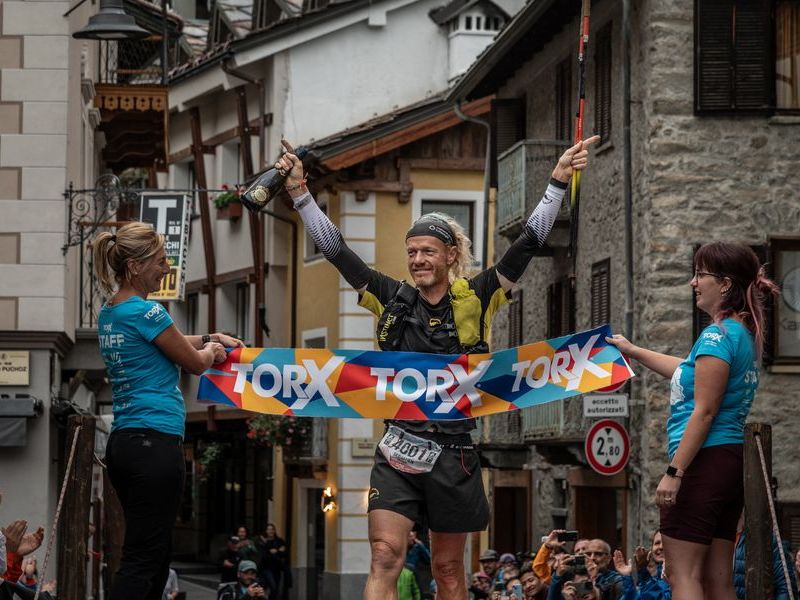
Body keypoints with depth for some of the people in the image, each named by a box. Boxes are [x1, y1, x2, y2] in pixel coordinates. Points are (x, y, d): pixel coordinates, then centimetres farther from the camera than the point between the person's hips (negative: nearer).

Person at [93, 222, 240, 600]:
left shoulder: (109, 314, 14)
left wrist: (209, 338, 31)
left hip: (122, 442, 10)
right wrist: (212, 350, 21)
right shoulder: (145, 312, -12)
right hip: (154, 442, -10)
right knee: (143, 558, -11)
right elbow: (196, 363, 0)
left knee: (156, 553, 13)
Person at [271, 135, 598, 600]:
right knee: (385, 557, -12)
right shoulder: (393, 300, 6)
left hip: (453, 452, -1)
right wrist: (300, 193, 1)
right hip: (398, 450, 1)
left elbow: (528, 244, -5)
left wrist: (559, 182, -13)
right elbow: (336, 250, 7)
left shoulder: (473, 300, 1)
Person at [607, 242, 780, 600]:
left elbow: (704, 411, -18)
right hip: (731, 460, 9)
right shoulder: (745, 334, 16)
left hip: (705, 460, -9)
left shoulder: (718, 335, -12)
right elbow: (691, 374, 34)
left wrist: (674, 471, -19)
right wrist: (632, 351, 44)